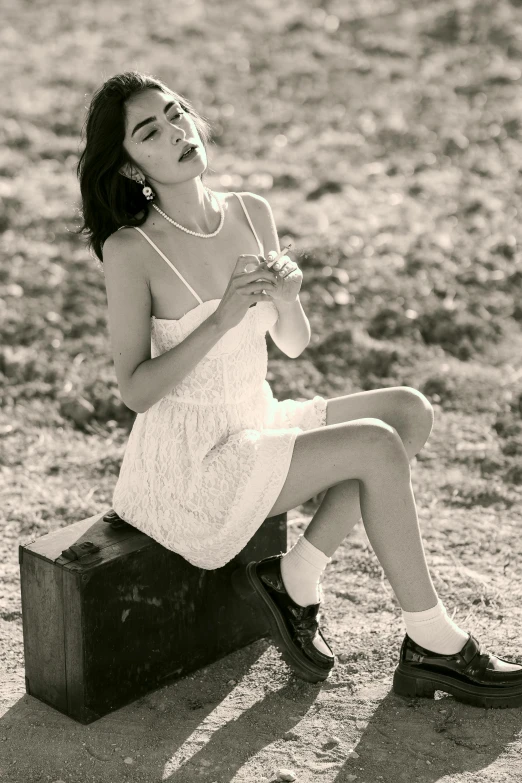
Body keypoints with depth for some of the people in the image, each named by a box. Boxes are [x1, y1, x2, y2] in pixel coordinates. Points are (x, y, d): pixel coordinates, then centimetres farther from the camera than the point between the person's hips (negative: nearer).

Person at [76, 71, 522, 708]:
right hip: (186, 464, -7)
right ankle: (434, 647, -5)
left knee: (410, 409, -5)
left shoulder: (253, 214, 2)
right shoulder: (130, 249, -15)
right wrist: (222, 318, -25)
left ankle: (294, 580, -1)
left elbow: (293, 345, 8)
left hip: (254, 429, 7)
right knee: (376, 446, -19)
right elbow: (135, 389, -15)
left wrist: (287, 298, -14)